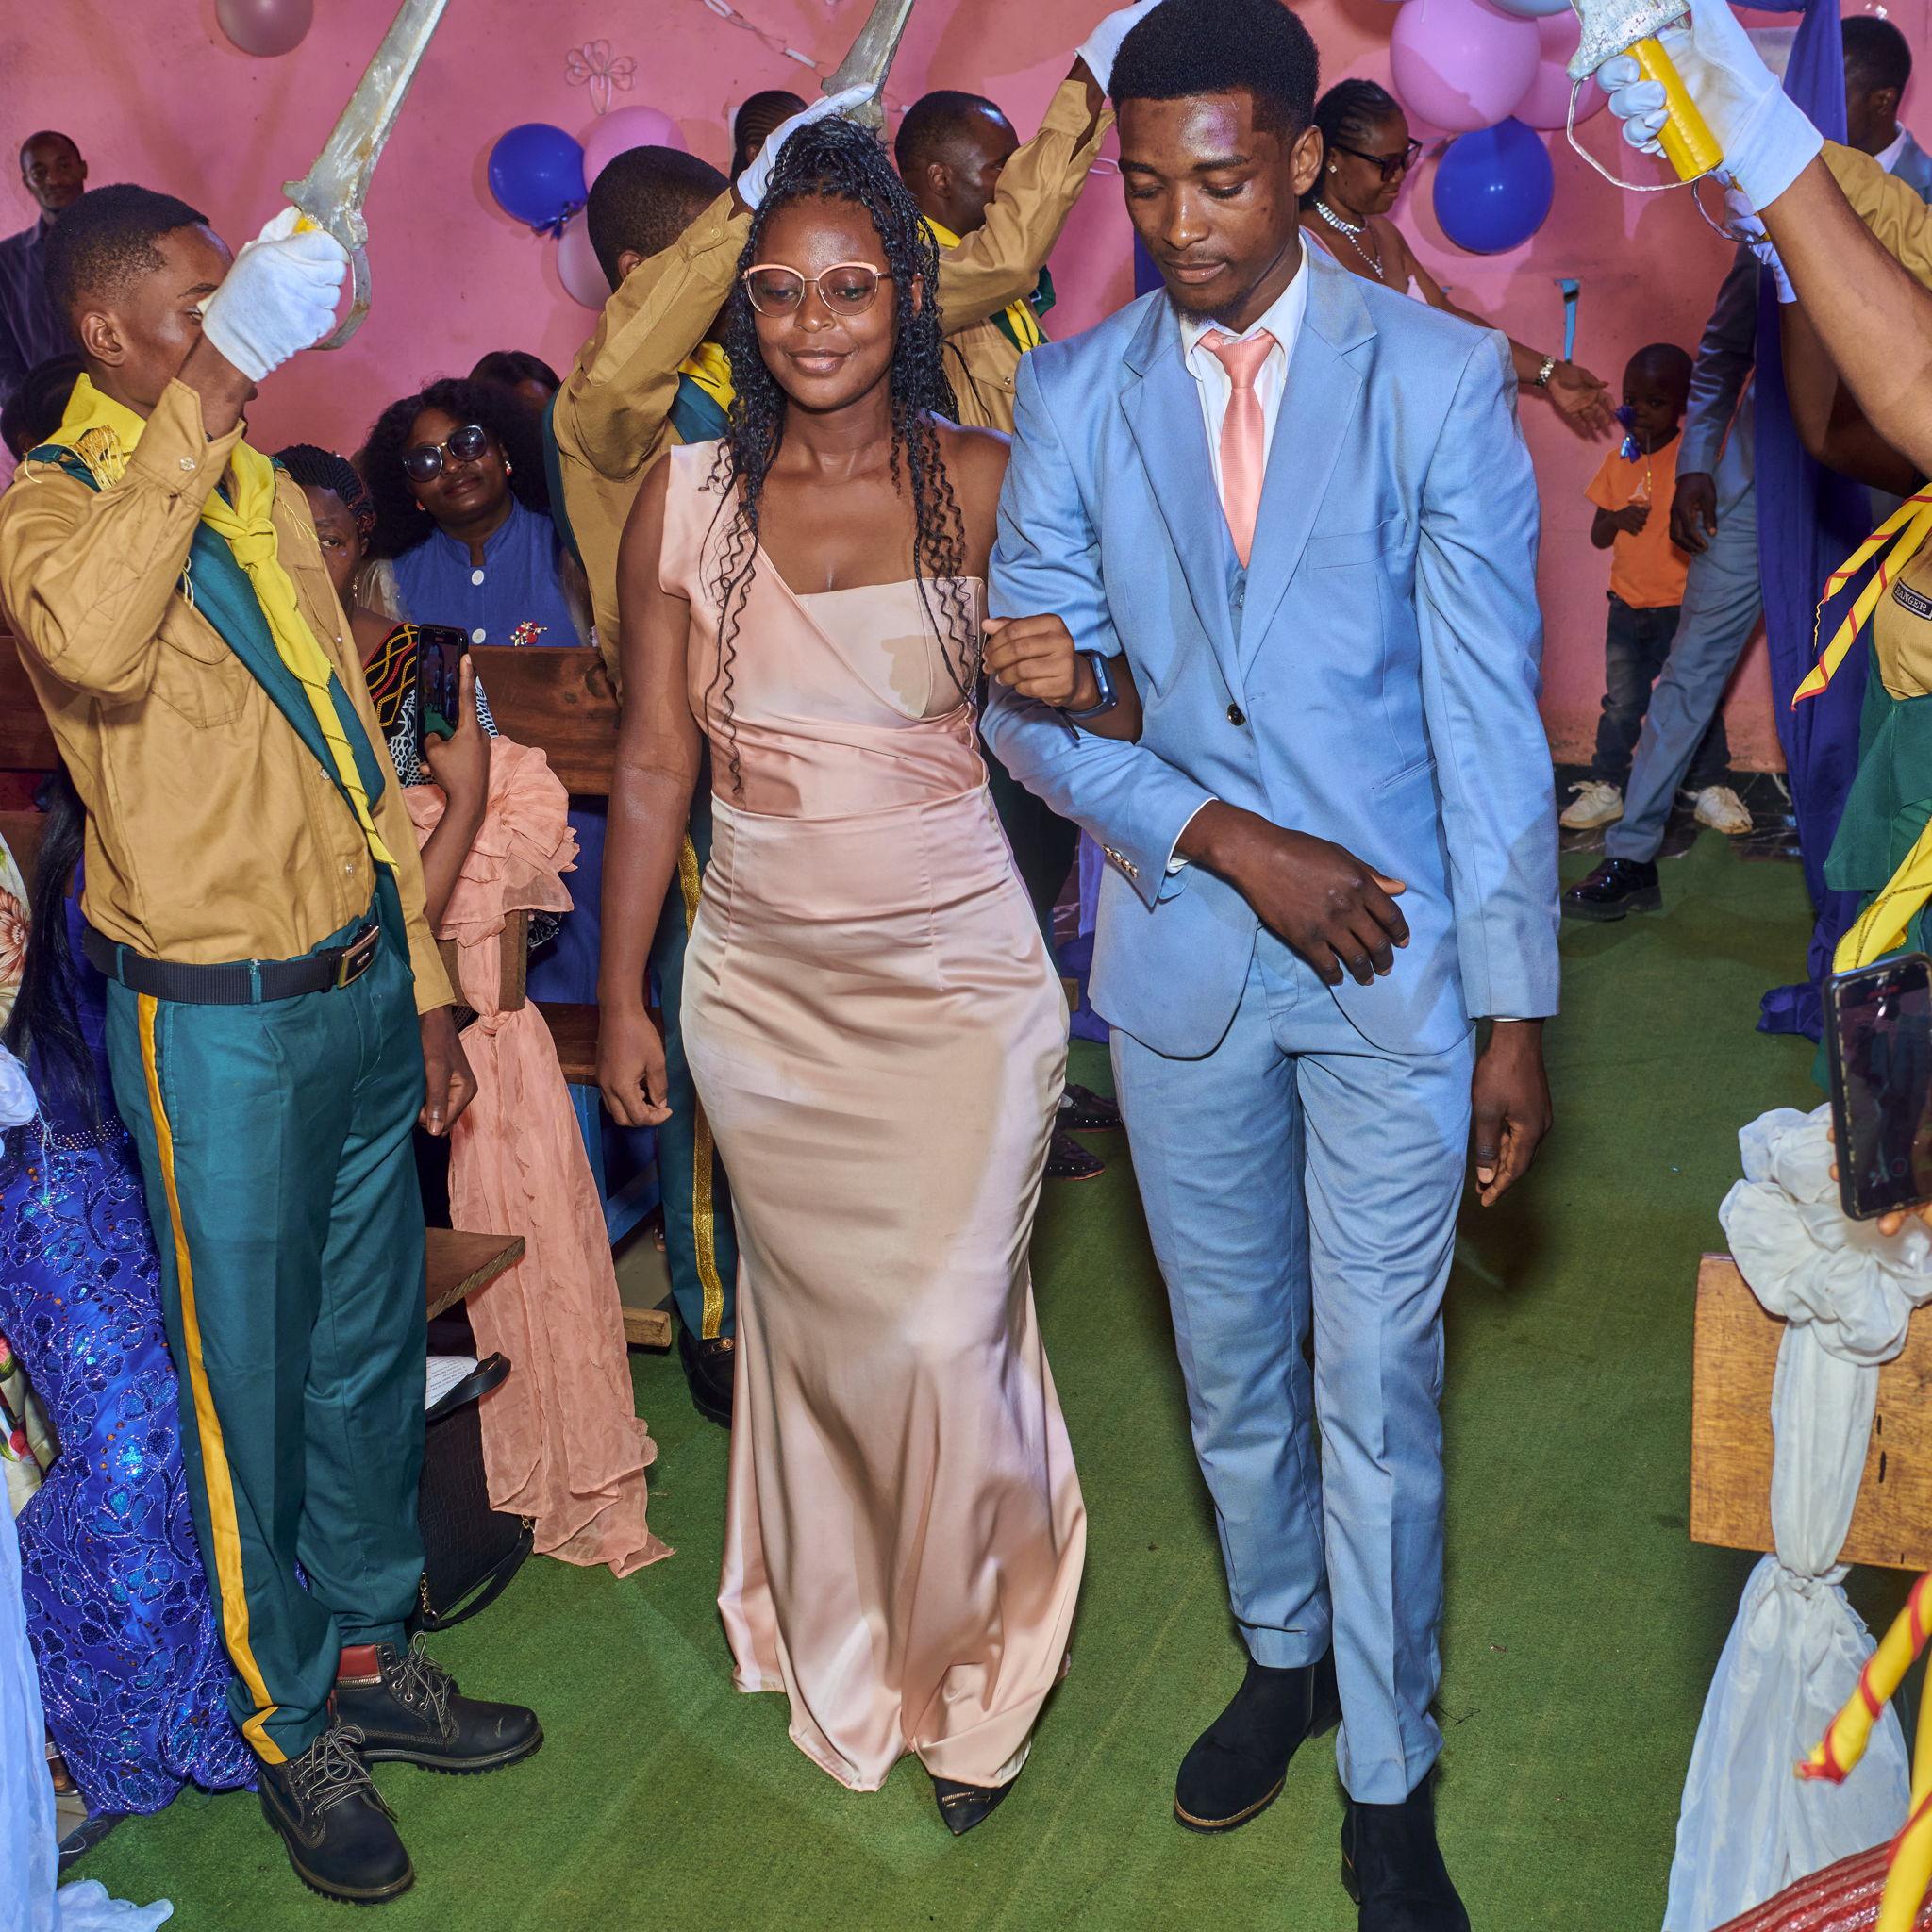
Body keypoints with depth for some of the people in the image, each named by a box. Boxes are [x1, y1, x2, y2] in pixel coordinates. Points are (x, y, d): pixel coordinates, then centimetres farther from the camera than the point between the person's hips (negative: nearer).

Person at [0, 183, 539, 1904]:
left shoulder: (269, 497, 12)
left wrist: (424, 982, 14)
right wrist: (191, 416, -29)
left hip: (360, 985, 7)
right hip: (218, 1022, -7)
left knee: (375, 1350, 17)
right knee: (253, 1382, 7)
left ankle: (372, 1657, 35)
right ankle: (290, 1730, 25)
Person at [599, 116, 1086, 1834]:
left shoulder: (982, 484, -5)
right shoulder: (688, 496, -2)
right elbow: (653, 759, 2)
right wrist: (621, 996, 4)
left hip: (958, 978, -1)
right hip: (763, 985, 2)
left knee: (947, 1337, -1)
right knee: (816, 1327, 14)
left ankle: (977, 1660, 29)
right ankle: (848, 1659, 39)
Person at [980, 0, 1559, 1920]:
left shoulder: (1440, 378, -5)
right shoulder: (1073, 390, 2)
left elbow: (1488, 714, -7)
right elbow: (1026, 700, 1)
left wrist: (1516, 1005, -8)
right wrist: (1223, 837, -13)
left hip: (1395, 961, -2)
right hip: (1179, 953, 3)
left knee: (1378, 1388, 4)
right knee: (1233, 1365, 17)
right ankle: (1281, 1653, 42)